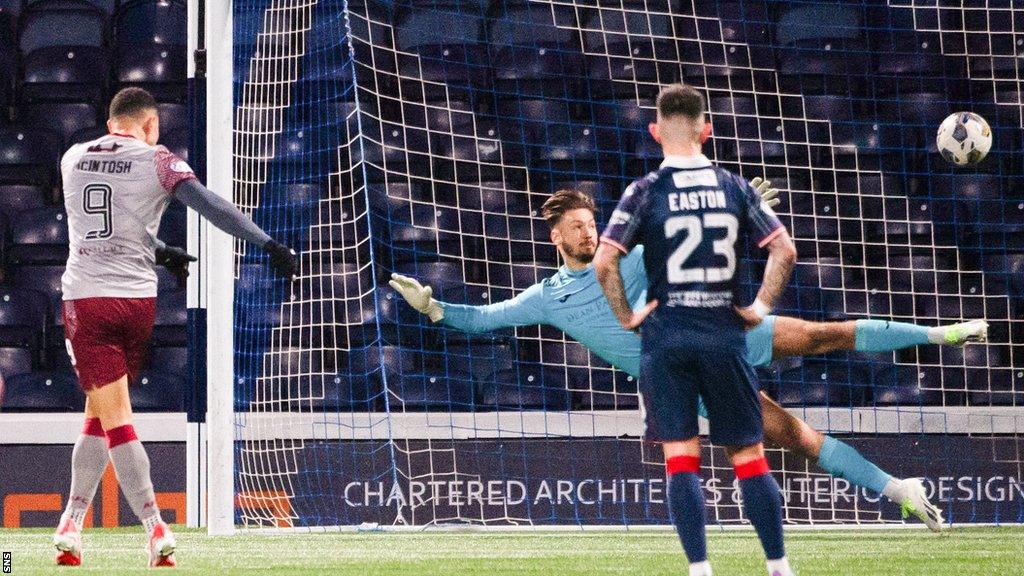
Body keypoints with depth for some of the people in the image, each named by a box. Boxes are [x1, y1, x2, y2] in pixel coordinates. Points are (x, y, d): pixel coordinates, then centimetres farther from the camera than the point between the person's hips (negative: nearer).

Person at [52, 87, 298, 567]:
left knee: (113, 417, -4)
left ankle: (155, 528, -15)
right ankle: (72, 525, 11)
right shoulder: (157, 162, 0)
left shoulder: (73, 159, 11)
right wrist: (269, 245, -16)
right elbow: (209, 206, -13)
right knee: (99, 415, 14)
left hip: (85, 298, 0)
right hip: (137, 299, 0)